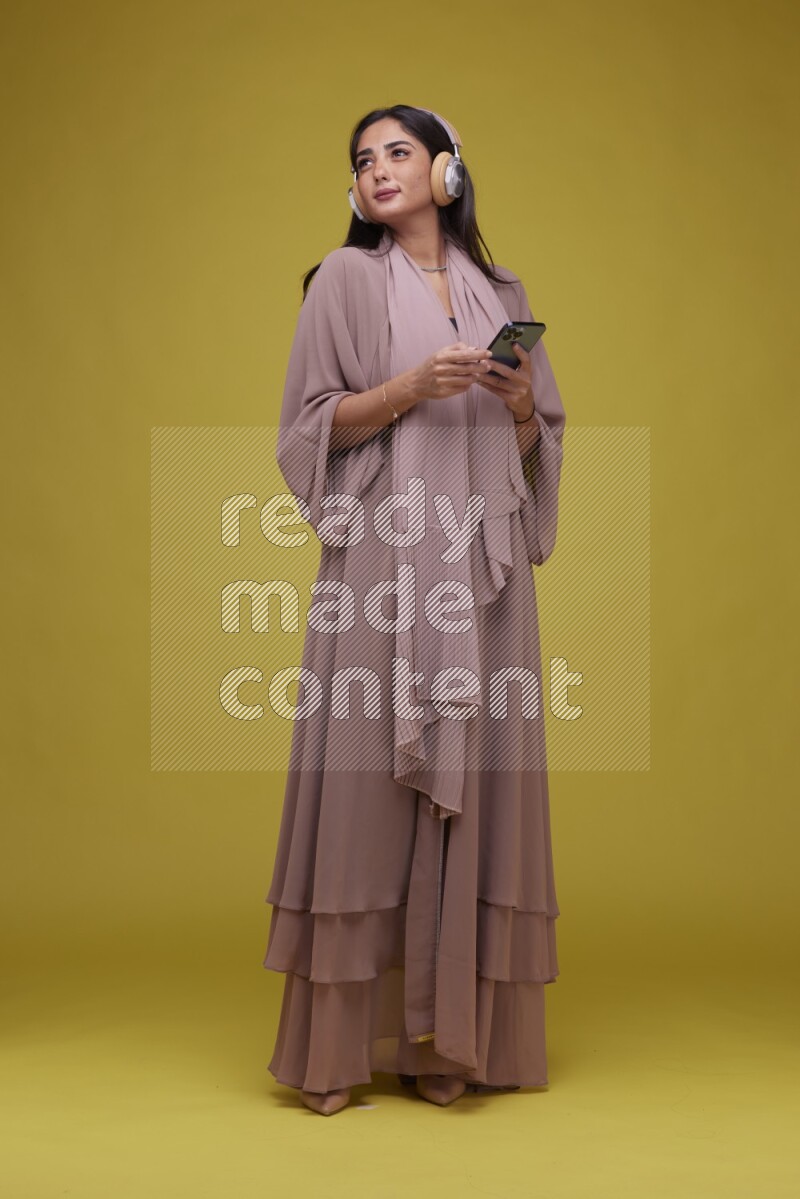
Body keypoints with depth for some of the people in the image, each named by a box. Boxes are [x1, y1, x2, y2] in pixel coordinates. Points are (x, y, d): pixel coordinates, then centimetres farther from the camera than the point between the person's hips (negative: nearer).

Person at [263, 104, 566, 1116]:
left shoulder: (501, 294, 17)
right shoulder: (346, 280, 8)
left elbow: (535, 447, 17)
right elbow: (313, 422, 1)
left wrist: (519, 403, -4)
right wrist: (409, 388, -13)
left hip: (479, 567, 3)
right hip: (380, 558, -3)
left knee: (472, 781, 0)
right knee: (366, 775, -7)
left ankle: (449, 1038, 7)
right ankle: (339, 1040, 1)